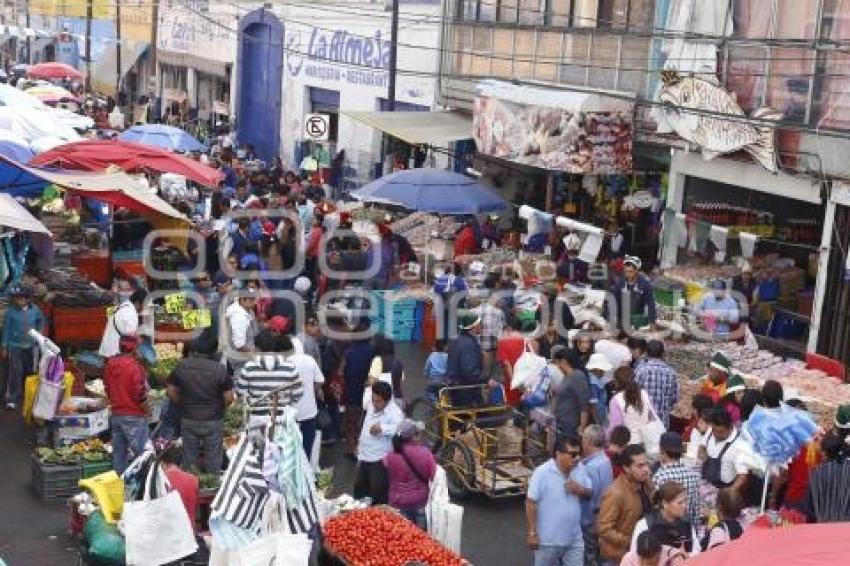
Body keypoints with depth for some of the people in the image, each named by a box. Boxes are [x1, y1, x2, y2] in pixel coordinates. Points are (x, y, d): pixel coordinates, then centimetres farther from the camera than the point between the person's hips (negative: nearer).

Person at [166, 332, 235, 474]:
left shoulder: (182, 366, -7)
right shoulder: (220, 369, -14)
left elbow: (171, 391, -3)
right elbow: (229, 398, -14)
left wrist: (182, 405, 12)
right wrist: (218, 408, 6)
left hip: (188, 420, 2)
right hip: (213, 420, -2)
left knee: (189, 459, 16)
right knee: (213, 462, 10)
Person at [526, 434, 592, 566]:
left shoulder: (580, 469, -6)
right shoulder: (542, 473, -22)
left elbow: (589, 492, 7)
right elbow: (531, 503, -17)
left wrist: (580, 490, -17)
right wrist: (532, 533, -15)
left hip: (574, 538, 5)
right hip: (548, 539, -4)